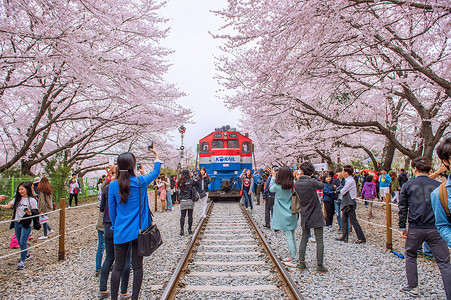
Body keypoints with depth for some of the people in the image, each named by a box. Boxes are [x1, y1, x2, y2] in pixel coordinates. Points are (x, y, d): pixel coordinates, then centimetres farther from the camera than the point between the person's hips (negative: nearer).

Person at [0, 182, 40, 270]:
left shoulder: (32, 200, -7)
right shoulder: (17, 199, 7)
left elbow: (35, 213, -7)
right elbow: (8, 206, -1)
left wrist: (30, 213, -27)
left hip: (26, 224, -5)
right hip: (17, 223, 5)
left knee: (22, 242, -6)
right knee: (20, 242, 16)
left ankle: (22, 261, 7)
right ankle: (26, 254, 40)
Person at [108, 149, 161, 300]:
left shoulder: (113, 185, -4)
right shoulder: (141, 182, -10)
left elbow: (111, 211, 3)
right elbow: (155, 172, 10)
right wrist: (157, 156, 24)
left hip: (121, 232, 2)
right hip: (138, 231, -1)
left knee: (118, 267, 12)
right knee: (137, 266, 9)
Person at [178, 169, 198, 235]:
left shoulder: (180, 182, -1)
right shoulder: (191, 181, -3)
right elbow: (197, 184, 8)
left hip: (183, 201, 1)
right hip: (190, 201, -1)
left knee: (182, 216, 5)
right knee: (190, 216, 8)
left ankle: (182, 230, 4)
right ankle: (189, 230, 14)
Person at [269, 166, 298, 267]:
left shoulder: (277, 186, -15)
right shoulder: (294, 185, -5)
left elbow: (271, 189, 7)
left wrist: (273, 176, 15)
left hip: (284, 215, -5)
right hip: (293, 214, 5)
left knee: (288, 237, -2)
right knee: (292, 236, 15)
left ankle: (294, 261, 0)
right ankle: (293, 256, 26)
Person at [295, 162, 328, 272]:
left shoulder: (297, 184, -4)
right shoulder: (312, 182, -18)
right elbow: (322, 185, -1)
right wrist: (312, 177, 6)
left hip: (305, 216, 5)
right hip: (316, 215, -5)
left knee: (304, 239, 15)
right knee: (319, 240, 5)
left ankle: (301, 262, 17)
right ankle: (320, 264, 10)